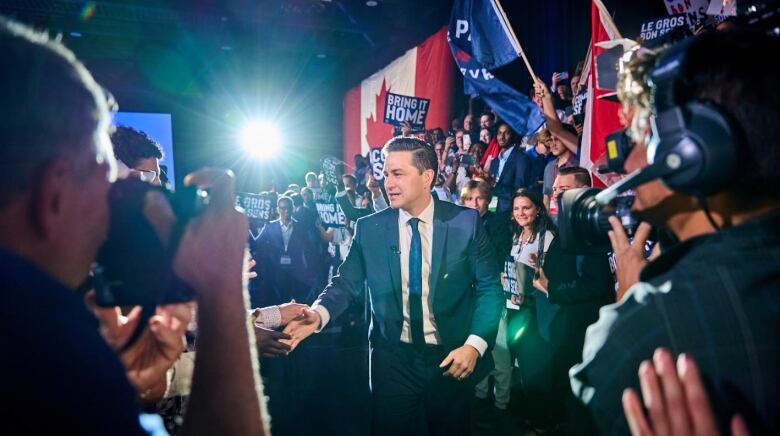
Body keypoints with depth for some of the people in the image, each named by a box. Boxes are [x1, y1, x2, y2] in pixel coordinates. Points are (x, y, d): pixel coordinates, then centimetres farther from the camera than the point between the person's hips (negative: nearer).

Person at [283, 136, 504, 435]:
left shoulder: (465, 222, -8)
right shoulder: (369, 228, -4)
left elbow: (489, 287, -6)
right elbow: (346, 283, -5)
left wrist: (475, 344, -18)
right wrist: (318, 314, -25)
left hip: (452, 358, 0)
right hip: (393, 358, 0)